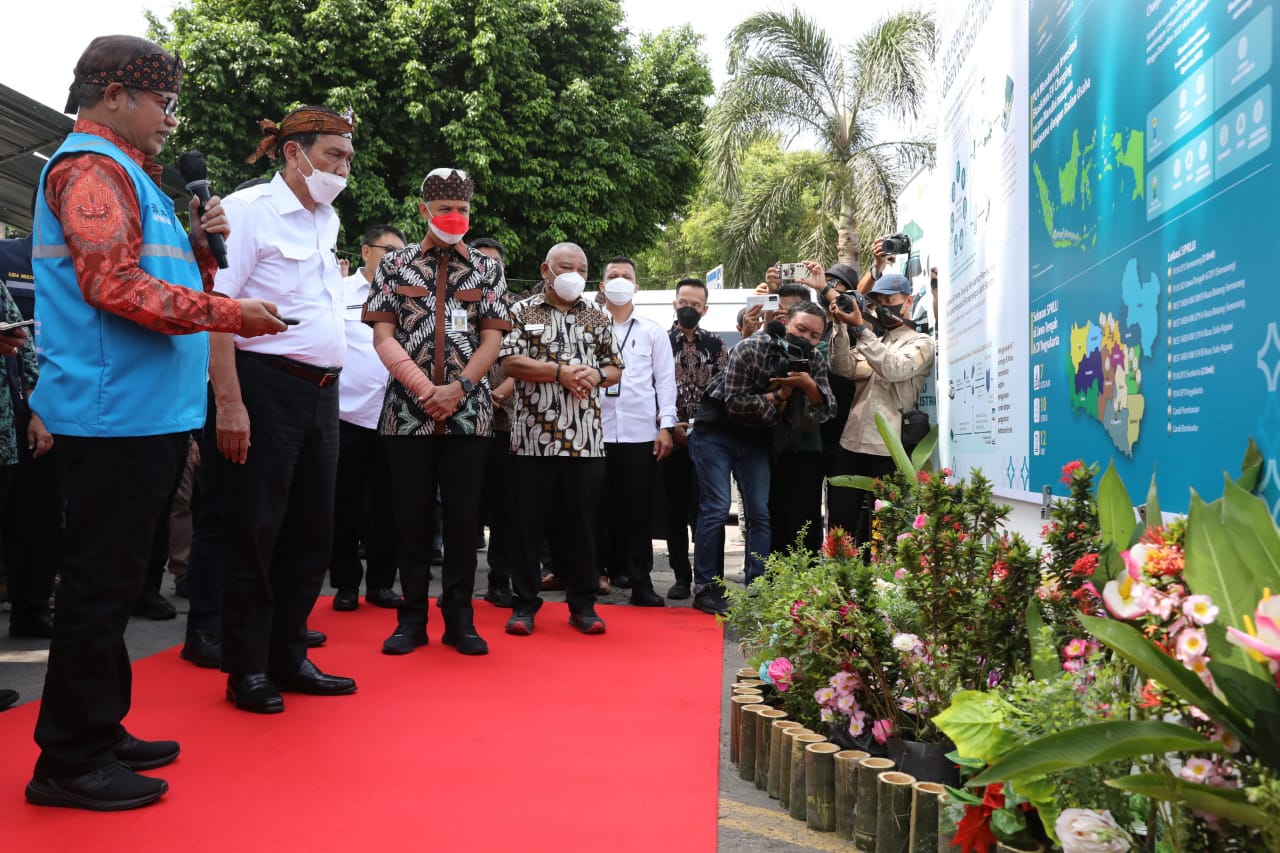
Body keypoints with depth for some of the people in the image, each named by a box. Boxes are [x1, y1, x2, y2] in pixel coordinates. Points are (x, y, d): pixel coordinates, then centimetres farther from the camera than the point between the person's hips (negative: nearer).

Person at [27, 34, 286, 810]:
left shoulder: (124, 173, 22)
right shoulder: (93, 168, -9)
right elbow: (114, 289, -21)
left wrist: (198, 245, 7)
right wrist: (232, 314, -17)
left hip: (149, 411, 10)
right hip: (119, 410, -10)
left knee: (111, 580, 15)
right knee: (102, 582, -5)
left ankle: (99, 731, 26)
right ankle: (69, 761, 5)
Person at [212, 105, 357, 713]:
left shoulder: (328, 220, 16)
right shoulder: (249, 209, -8)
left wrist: (328, 388, 17)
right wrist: (228, 401, -21)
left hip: (321, 392, 8)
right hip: (265, 388, -8)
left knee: (311, 531, 11)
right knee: (254, 533, -1)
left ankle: (289, 658, 22)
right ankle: (247, 671, 11)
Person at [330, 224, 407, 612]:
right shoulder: (339, 291, 2)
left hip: (393, 416, 2)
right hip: (347, 412, -2)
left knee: (386, 505, 8)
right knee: (346, 506, 6)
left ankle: (381, 583, 19)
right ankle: (346, 584, 17)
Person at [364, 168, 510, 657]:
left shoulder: (487, 269, 9)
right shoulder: (394, 265, 7)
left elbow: (492, 339, 3)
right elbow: (383, 336, 0)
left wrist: (457, 388, -12)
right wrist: (423, 387, -13)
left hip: (469, 411, 0)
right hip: (407, 410, 0)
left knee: (463, 517, 3)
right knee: (411, 516, 3)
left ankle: (459, 618, 12)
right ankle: (412, 617, 13)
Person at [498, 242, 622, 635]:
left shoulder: (597, 317, 14)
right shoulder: (522, 312, 5)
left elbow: (615, 369, 15)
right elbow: (510, 362, -6)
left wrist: (595, 375, -7)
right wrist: (559, 372, -14)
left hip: (585, 439, 3)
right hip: (533, 436, -2)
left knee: (584, 524, 6)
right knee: (528, 523, 3)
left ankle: (583, 603, 16)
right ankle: (524, 603, 13)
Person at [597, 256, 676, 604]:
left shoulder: (652, 331, 11)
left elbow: (665, 380, 8)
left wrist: (666, 426, -1)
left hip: (641, 432, 0)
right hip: (596, 430, 0)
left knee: (638, 510, 0)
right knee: (602, 507, 5)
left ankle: (640, 581, 4)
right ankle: (609, 569, 16)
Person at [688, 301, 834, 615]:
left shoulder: (815, 363, -5)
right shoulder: (750, 350, -21)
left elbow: (825, 411, -10)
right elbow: (735, 403, -24)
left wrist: (809, 385, -28)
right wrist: (778, 396, -22)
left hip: (757, 439, 5)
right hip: (716, 433, -5)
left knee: (761, 513, 0)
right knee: (716, 510, -9)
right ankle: (706, 588, -1)